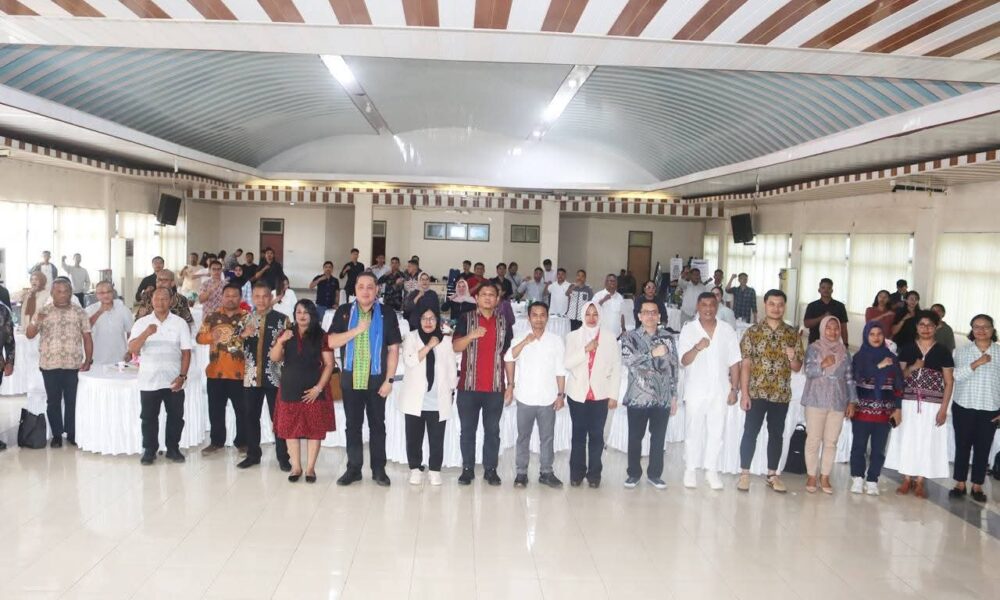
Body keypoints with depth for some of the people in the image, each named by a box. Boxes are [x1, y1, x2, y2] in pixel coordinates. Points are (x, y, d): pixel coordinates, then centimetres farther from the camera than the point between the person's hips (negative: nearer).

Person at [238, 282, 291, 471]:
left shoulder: (282, 319, -2)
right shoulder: (246, 319, 9)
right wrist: (243, 335, -9)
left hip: (274, 376, -4)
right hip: (251, 376, 4)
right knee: (250, 417, 10)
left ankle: (283, 457, 11)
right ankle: (253, 454, 24)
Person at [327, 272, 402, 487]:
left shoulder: (387, 315, -1)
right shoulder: (344, 312, 4)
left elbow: (393, 349, -3)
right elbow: (331, 342, -5)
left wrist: (389, 380, -8)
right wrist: (357, 330, -16)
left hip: (376, 379, -1)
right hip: (350, 378, 1)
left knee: (377, 425, 7)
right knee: (353, 425, 9)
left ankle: (378, 469, 16)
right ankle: (354, 468, 18)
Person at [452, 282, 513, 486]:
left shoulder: (504, 322, 8)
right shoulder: (466, 319, 3)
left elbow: (509, 355, 10)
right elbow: (455, 347, -5)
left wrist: (511, 384, 6)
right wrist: (471, 335, -24)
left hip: (495, 387, 1)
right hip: (468, 386, -1)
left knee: (492, 430, 7)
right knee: (467, 430, 6)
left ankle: (490, 469, 16)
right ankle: (467, 469, 16)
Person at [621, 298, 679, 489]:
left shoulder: (667, 337, 7)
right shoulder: (630, 337, -1)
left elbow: (674, 367, 9)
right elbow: (626, 360, -18)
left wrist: (674, 395, 7)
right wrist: (652, 354, -26)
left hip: (662, 398, 2)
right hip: (637, 397, -2)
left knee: (658, 438, 8)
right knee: (635, 437, 6)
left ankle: (654, 474, 22)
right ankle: (634, 473, 21)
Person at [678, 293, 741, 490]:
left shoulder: (727, 330, 3)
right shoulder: (688, 329, -3)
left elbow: (734, 362, 6)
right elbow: (684, 361, -10)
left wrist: (734, 389, 1)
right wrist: (697, 348, -28)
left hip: (720, 390, 2)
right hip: (695, 390, -2)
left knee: (716, 431, 6)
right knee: (693, 430, 5)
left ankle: (711, 470, 15)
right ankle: (691, 469, 15)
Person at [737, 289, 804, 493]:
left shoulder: (792, 334, 4)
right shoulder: (753, 331, -3)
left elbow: (797, 367, 6)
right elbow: (745, 364, -6)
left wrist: (792, 358, -17)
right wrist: (744, 393, -11)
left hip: (781, 394, 3)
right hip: (756, 392, -2)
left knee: (776, 434, 10)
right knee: (750, 432, 1)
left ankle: (772, 475, 21)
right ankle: (744, 474, 9)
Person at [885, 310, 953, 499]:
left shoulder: (943, 352, 1)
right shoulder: (907, 349, 5)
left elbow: (949, 382, 1)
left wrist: (944, 408, -6)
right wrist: (912, 368, -12)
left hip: (932, 405, -1)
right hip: (909, 402, 1)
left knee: (927, 442, 1)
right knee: (907, 440, 2)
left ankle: (919, 482, 10)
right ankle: (906, 480, 12)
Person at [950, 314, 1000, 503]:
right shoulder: (962, 351, 1)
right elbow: (955, 376, -11)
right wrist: (976, 364, -22)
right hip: (964, 407, 0)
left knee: (983, 448, 6)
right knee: (962, 446, 6)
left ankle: (977, 486, 17)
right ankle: (960, 484, 16)